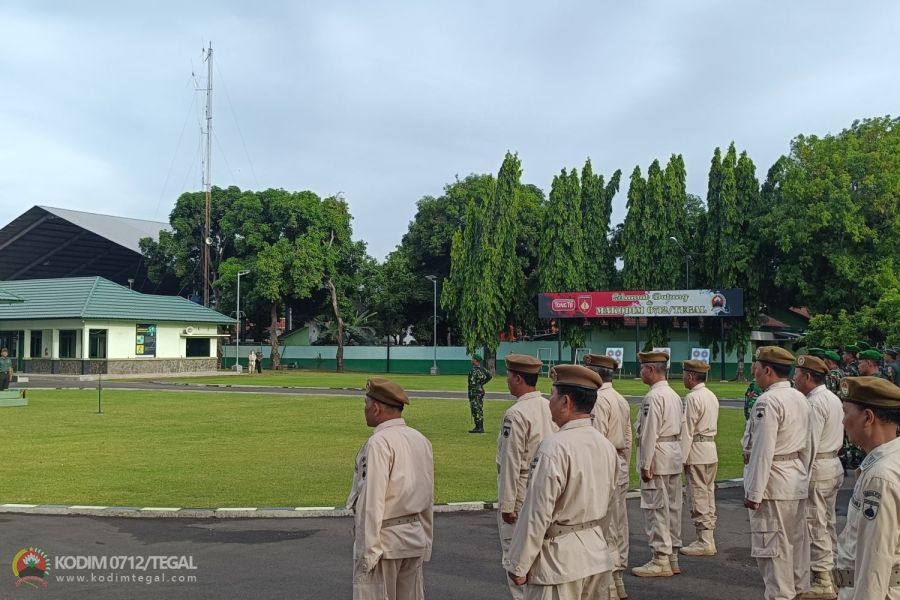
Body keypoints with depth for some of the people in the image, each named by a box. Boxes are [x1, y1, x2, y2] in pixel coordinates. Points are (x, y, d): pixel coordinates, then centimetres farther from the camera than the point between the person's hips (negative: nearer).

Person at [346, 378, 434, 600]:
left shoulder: (379, 443, -16)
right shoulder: (422, 440, 7)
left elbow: (372, 501, -18)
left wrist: (368, 552, -14)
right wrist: (426, 543, 20)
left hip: (384, 539, -7)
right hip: (415, 537, 8)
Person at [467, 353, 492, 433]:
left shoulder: (474, 371, -18)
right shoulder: (482, 369, 9)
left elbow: (472, 384, -21)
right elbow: (490, 375, 19)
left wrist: (470, 396, -17)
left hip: (476, 393, -9)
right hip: (481, 391, 9)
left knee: (476, 410, -6)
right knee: (480, 410, 13)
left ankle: (479, 428, -5)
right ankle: (480, 427, 18)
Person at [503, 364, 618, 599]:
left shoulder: (555, 447, -21)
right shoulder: (605, 445, 3)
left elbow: (537, 513, -19)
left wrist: (519, 565, -12)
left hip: (560, 560, -8)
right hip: (598, 554, 8)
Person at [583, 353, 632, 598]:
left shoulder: (599, 399, -16)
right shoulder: (622, 400, 11)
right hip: (620, 464, 9)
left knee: (604, 525, -3)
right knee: (618, 523, 13)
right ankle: (618, 579, 22)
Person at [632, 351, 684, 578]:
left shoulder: (653, 397, -17)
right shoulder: (674, 395, 13)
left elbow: (649, 434, -20)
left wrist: (646, 464, -17)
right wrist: (675, 454, 19)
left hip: (658, 458, -10)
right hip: (674, 457, 10)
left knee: (656, 509, -3)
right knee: (672, 508, 13)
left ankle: (661, 560, 1)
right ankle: (672, 557, 20)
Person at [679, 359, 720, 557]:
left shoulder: (692, 398, -15)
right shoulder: (712, 396, 13)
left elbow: (687, 431, -17)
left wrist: (681, 458, -13)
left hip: (696, 452, -9)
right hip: (711, 449, 9)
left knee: (698, 496, -4)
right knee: (708, 495, 13)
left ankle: (704, 542, -1)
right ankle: (709, 539, 18)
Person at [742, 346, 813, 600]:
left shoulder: (768, 401, -19)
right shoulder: (801, 399, 8)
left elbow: (762, 451, -22)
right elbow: (808, 446, 14)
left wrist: (754, 493, -18)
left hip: (773, 483, -9)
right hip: (797, 483, 9)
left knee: (772, 548, -1)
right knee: (796, 542, 17)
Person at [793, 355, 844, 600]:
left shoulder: (814, 404, -18)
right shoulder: (833, 398, 12)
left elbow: (810, 445, -21)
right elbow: (839, 437, 16)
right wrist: (831, 454, 19)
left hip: (817, 468, -10)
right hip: (834, 464, 10)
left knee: (816, 525, -4)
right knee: (827, 522, 16)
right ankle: (831, 572, 24)